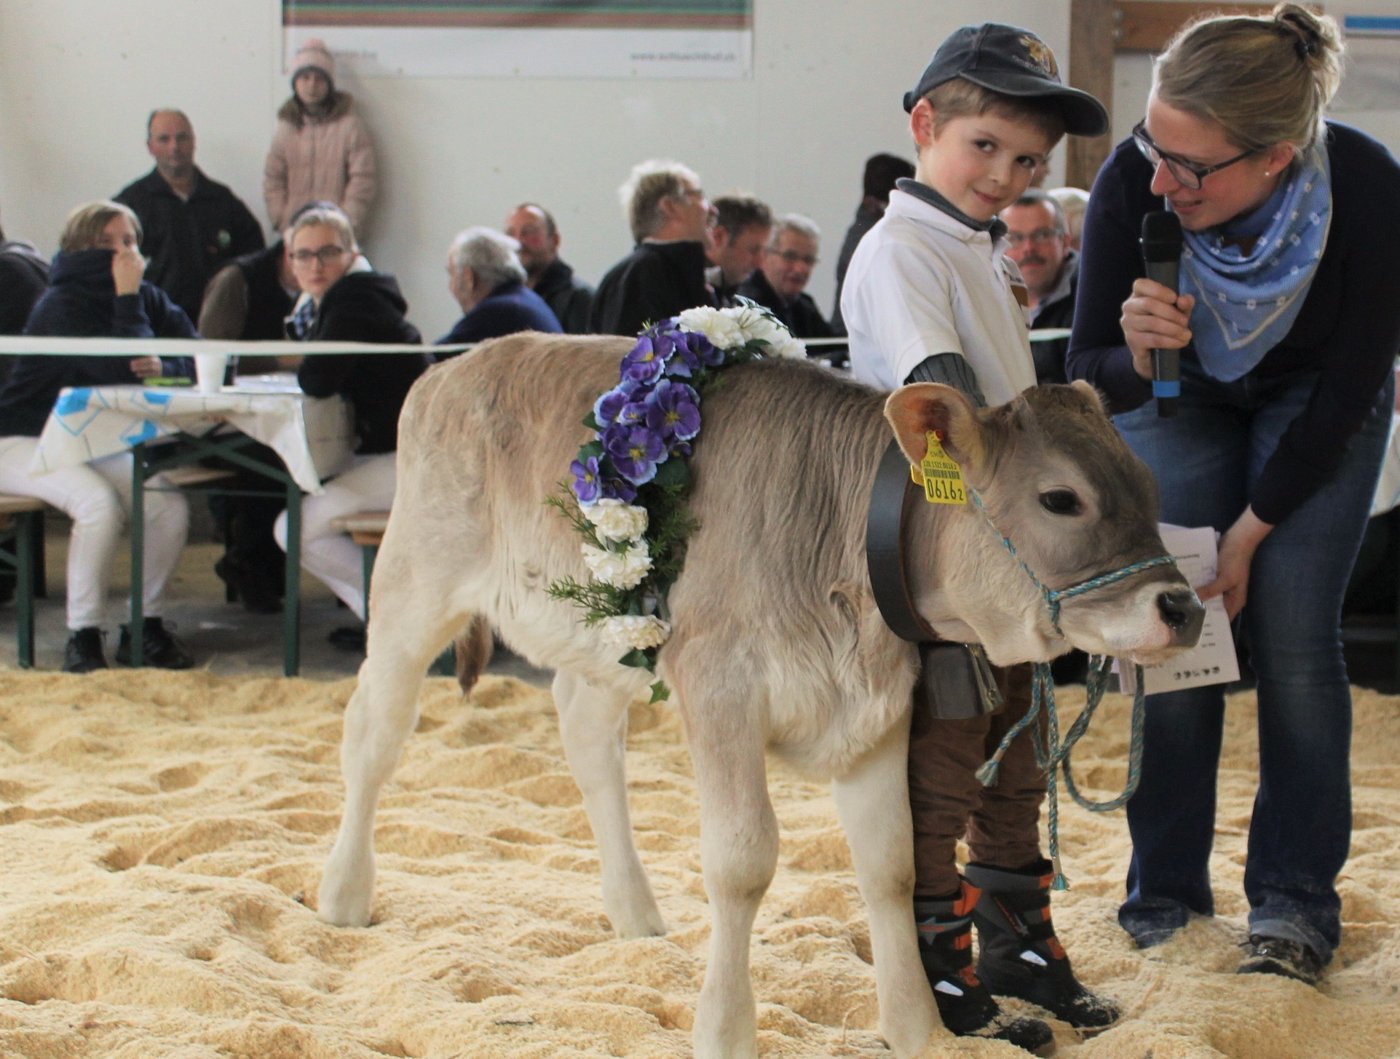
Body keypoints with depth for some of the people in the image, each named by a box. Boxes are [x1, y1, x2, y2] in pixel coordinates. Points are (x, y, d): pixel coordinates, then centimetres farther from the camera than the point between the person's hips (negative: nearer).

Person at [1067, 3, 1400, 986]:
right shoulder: (1132, 185, -35)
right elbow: (1089, 373, -21)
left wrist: (1250, 533, -17)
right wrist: (1136, 356, -44)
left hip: (1317, 399, -1)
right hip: (1178, 390, 1)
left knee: (1293, 633, -9)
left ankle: (1295, 903, 1)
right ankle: (1166, 899, 6)